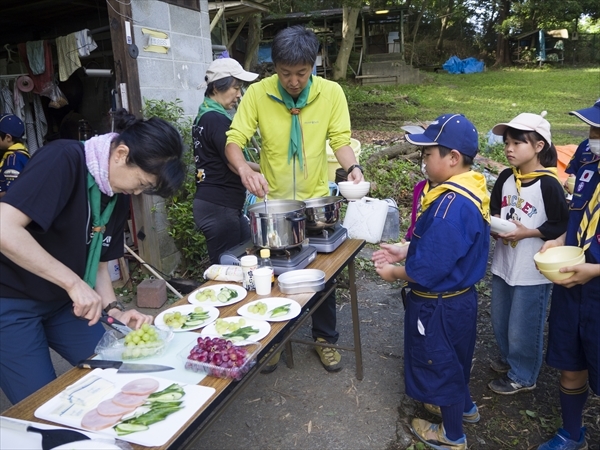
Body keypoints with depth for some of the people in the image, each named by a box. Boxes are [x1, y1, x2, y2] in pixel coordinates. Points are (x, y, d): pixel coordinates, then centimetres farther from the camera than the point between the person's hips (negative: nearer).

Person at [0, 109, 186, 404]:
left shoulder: (119, 196, 1)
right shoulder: (64, 160, -22)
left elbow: (98, 263, 6)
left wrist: (114, 310, -8)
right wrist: (73, 282, -31)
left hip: (62, 302, 7)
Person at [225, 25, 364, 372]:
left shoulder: (331, 92, -10)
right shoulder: (258, 93, -12)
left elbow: (340, 139, -8)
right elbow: (234, 139, -14)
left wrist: (353, 167, -28)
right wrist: (244, 168, -35)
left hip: (316, 200, 1)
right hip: (272, 201, 0)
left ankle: (325, 338, 34)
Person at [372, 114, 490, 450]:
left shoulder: (451, 205, -33)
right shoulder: (470, 192, -1)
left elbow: (429, 269, -30)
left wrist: (395, 273, -13)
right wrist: (405, 251, 6)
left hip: (439, 305, -9)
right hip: (461, 294, 9)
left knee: (439, 363, 13)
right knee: (453, 357, 29)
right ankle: (464, 406, 54)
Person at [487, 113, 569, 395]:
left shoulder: (548, 184, -17)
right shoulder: (505, 178, 1)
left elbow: (561, 226, -14)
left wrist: (527, 232, -23)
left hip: (532, 271, -6)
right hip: (503, 264, 7)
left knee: (523, 327, 8)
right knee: (500, 322, 21)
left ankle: (522, 376, 30)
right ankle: (509, 359, 45)